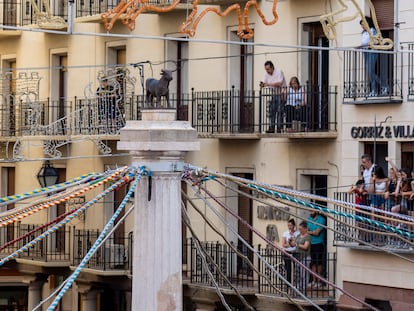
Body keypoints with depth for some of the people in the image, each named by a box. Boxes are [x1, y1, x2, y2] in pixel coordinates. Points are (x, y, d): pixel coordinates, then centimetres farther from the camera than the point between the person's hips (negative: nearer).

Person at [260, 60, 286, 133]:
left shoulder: (279, 72, -15)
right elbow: (264, 83, 5)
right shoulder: (267, 74, 6)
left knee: (279, 111, -9)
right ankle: (271, 128, 1)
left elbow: (279, 84, -25)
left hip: (281, 93, -6)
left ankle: (279, 128, -8)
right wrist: (262, 85, -19)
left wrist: (269, 84, -27)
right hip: (273, 94, 6)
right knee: (271, 111, 1)